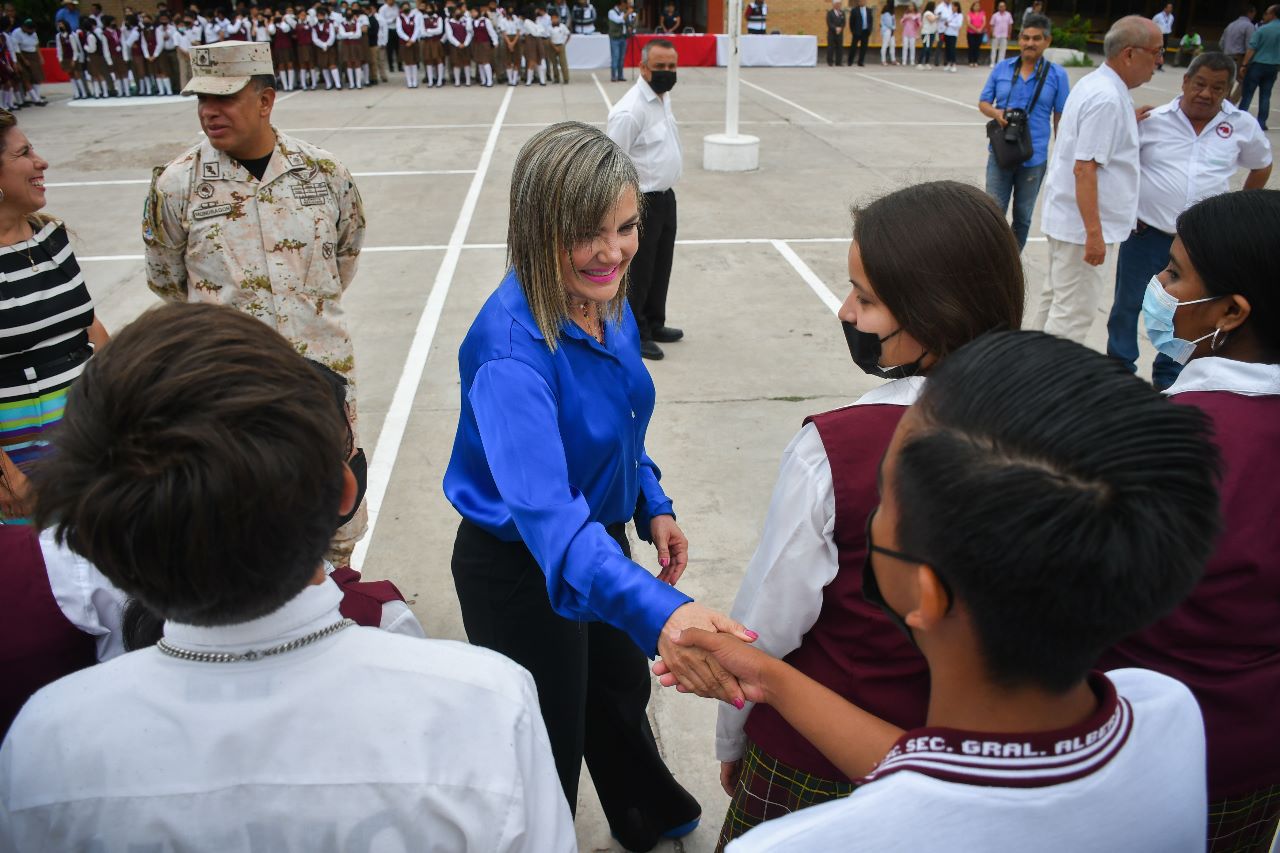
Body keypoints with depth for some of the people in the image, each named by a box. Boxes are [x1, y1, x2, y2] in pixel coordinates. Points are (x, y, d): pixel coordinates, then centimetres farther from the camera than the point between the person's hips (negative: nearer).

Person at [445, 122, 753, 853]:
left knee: (622, 688, 31)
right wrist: (660, 613, -60)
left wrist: (652, 506, 2)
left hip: (601, 536, 8)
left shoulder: (607, 302, -10)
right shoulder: (512, 349, -35)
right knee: (550, 739, 15)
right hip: (522, 571, -8)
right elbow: (546, 514, -48)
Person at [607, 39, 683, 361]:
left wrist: (665, 193, 21)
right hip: (642, 202, -9)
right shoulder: (629, 111, -21)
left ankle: (654, 324, 37)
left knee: (661, 266, 20)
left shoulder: (664, 98, 7)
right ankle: (633, 334, 19)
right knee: (638, 271, 4)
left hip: (665, 196, 9)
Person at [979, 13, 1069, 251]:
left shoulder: (1057, 74, -3)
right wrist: (996, 113, -15)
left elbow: (1061, 118, 0)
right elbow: (983, 102, 8)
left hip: (1034, 157, -1)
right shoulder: (1001, 68, 2)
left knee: (1023, 215, 12)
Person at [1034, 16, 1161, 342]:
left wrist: (1129, 123, 12)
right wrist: (1094, 233, -25)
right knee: (1074, 312, -5)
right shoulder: (1108, 99, -21)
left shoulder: (1094, 83, 9)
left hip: (1065, 216, 10)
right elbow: (1084, 169, -25)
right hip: (1081, 223, -10)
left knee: (1055, 297, 19)